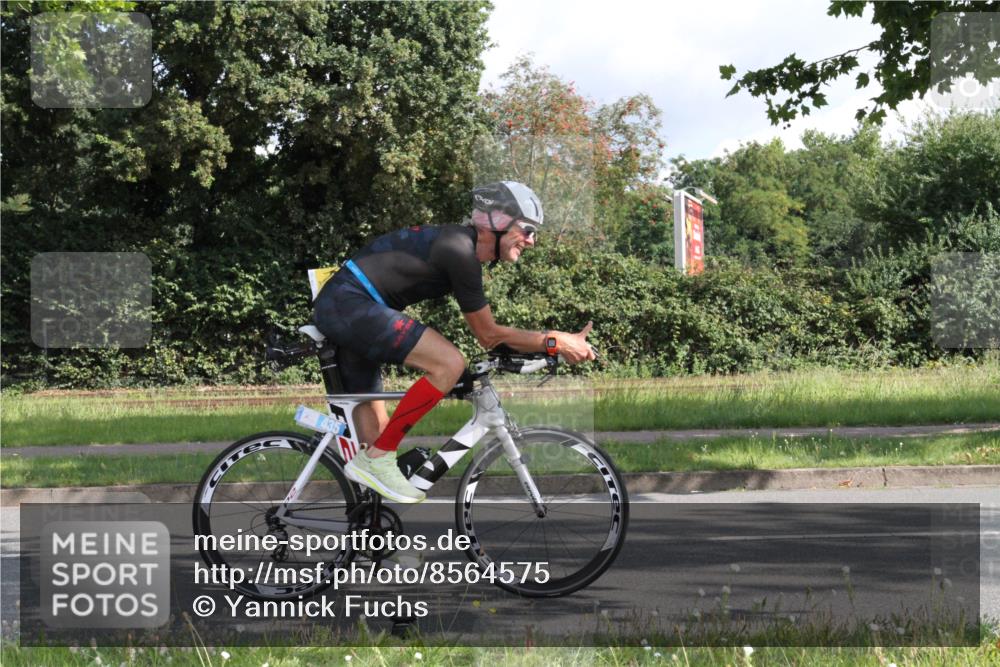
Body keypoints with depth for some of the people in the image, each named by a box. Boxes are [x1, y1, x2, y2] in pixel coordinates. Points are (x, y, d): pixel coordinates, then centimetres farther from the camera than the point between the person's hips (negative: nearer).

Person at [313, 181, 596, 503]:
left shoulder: (463, 247, 15)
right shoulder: (459, 250, -15)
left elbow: (487, 335, 23)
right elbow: (489, 335, -8)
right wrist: (555, 341, -4)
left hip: (339, 308, 11)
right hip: (348, 304, -11)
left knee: (374, 436, 10)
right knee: (449, 364, -20)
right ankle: (377, 459, -14)